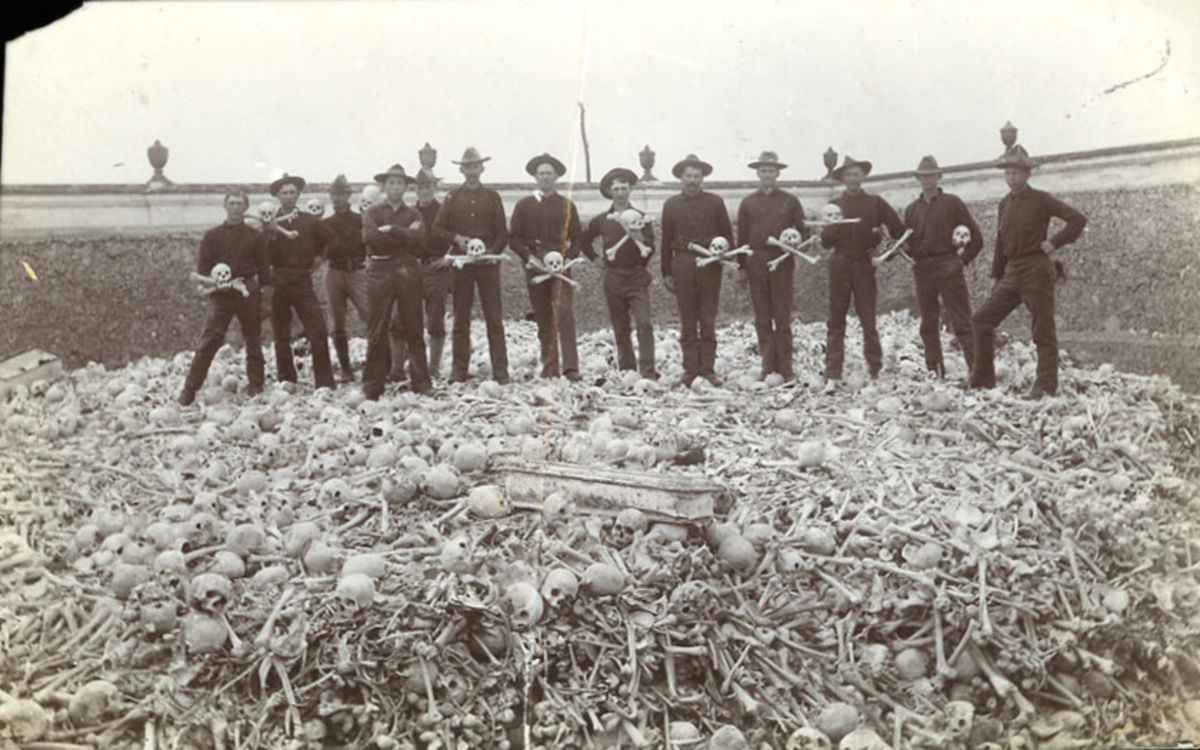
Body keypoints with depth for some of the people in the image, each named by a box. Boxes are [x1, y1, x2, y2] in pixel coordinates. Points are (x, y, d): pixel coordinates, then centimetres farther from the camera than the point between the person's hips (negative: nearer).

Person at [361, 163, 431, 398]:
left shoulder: (412, 214, 15)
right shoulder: (373, 212, 11)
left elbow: (418, 238, -4)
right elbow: (369, 237, -9)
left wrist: (392, 230, -11)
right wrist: (404, 236, -7)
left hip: (407, 271, 1)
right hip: (380, 271, -1)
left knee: (414, 329, 3)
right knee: (377, 330, 0)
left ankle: (421, 382, 7)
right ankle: (373, 385, 5)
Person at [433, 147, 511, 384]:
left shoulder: (492, 197, 8)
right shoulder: (452, 198, 9)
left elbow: (503, 232, 6)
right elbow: (438, 227, 8)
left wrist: (493, 252, -10)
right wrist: (457, 238, -9)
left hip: (488, 262, -1)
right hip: (461, 264, 1)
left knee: (494, 318, -1)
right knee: (461, 319, 4)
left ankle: (500, 371, 1)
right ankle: (459, 370, 9)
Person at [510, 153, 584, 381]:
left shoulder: (567, 205, 10)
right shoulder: (524, 205, 10)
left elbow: (577, 238, 8)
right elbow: (514, 238, 6)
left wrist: (567, 258, -8)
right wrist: (529, 257, -9)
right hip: (535, 268, 2)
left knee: (564, 314, -15)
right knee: (543, 320, 4)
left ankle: (571, 367, -18)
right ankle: (549, 368, 10)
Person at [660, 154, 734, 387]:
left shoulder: (715, 202, 7)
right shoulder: (671, 204, 9)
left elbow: (727, 234, 8)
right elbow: (667, 240, 9)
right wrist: (667, 273, 6)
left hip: (710, 265, -1)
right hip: (683, 266, 1)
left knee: (708, 320, 1)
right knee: (687, 322, 3)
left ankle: (707, 368, 6)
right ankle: (690, 370, 7)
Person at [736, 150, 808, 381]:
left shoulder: (790, 201, 9)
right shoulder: (748, 202, 11)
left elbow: (803, 230, 10)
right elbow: (742, 235, 10)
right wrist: (742, 265, 4)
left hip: (782, 262, -1)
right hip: (756, 264, 1)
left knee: (782, 316, -1)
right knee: (762, 317, 3)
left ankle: (785, 368, 2)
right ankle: (768, 366, 8)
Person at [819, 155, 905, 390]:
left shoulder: (875, 203, 9)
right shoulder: (834, 205, 11)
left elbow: (898, 229, 11)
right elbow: (825, 241, 7)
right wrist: (830, 227, -12)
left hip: (865, 265, -1)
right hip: (840, 265, 1)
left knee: (868, 320, -2)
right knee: (836, 321, -1)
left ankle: (876, 372, 6)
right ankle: (832, 376, -2)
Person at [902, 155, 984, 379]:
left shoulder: (952, 202, 2)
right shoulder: (912, 209, 14)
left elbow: (975, 236, 3)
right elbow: (905, 242, 15)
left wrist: (963, 259, -2)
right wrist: (910, 256, -5)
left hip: (948, 267, -4)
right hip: (922, 270, 5)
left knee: (961, 322, -9)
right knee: (928, 325, 8)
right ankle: (934, 372, 14)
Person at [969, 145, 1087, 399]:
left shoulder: (1041, 200, -5)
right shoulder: (1004, 204, 13)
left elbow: (1078, 219, -10)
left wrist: (1054, 242, -12)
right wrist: (997, 276, 15)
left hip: (1037, 270, -7)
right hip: (1012, 272, 7)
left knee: (1043, 331, -2)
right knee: (982, 320, 2)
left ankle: (1046, 386, 3)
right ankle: (983, 379, 9)